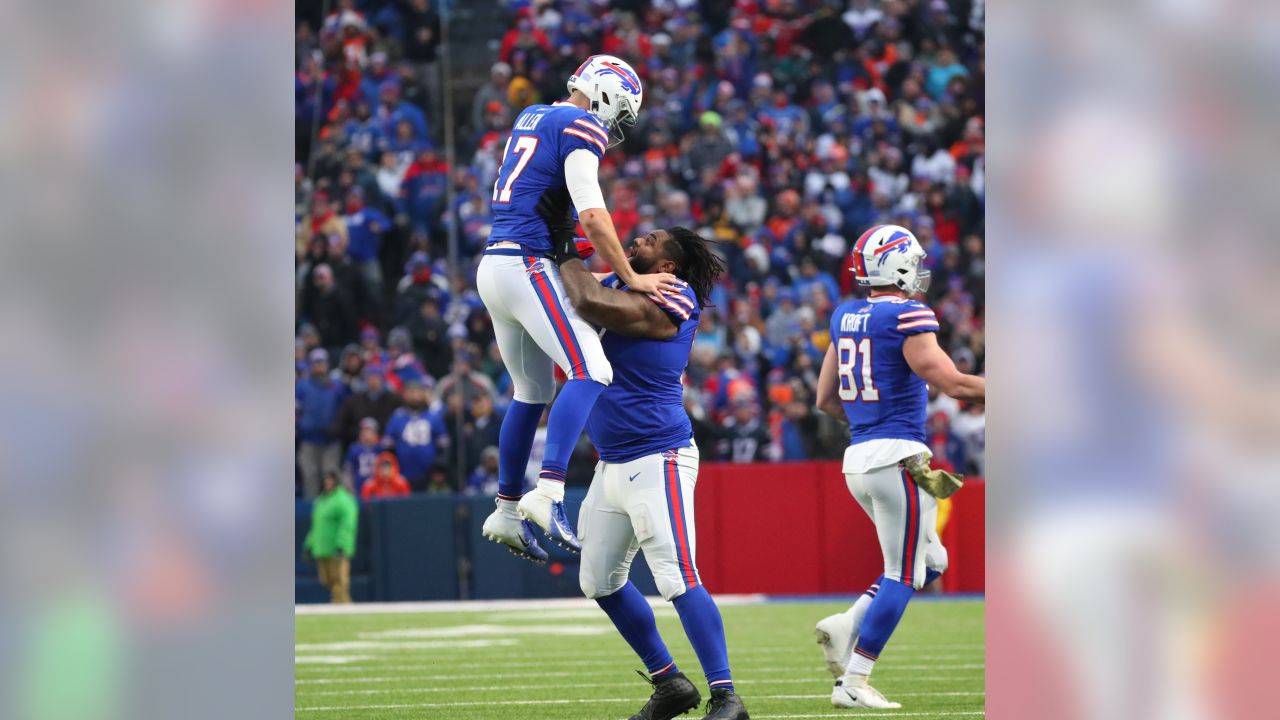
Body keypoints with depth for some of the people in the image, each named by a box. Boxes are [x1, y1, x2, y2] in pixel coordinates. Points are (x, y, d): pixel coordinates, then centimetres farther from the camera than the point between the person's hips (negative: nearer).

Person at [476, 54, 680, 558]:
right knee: (591, 372, -17)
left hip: (493, 267, 9)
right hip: (527, 265, -9)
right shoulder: (580, 128, -7)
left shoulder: (529, 119, 20)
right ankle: (548, 492, -33)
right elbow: (592, 217, -15)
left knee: (533, 392, 19)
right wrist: (631, 279, -8)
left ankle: (506, 511, 22)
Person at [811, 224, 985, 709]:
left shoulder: (844, 318, 12)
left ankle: (845, 628, 4)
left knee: (929, 562, 19)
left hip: (858, 457, 8)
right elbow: (953, 384, -17)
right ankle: (853, 683, -3)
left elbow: (826, 399, 17)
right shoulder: (907, 317, -12)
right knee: (903, 575, -1)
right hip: (898, 456, -8)